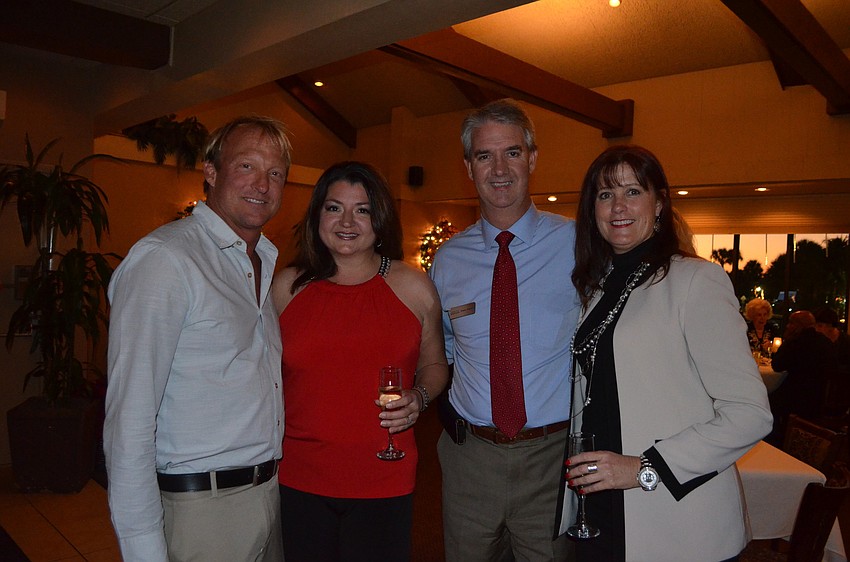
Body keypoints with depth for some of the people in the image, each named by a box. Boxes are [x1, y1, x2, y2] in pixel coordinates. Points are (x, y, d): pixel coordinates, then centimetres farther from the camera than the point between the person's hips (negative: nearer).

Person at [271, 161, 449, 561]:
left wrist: (419, 398, -11)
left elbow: (434, 365, 9)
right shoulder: (287, 286, 2)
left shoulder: (414, 287, -1)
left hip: (384, 483, -1)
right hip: (297, 481, 1)